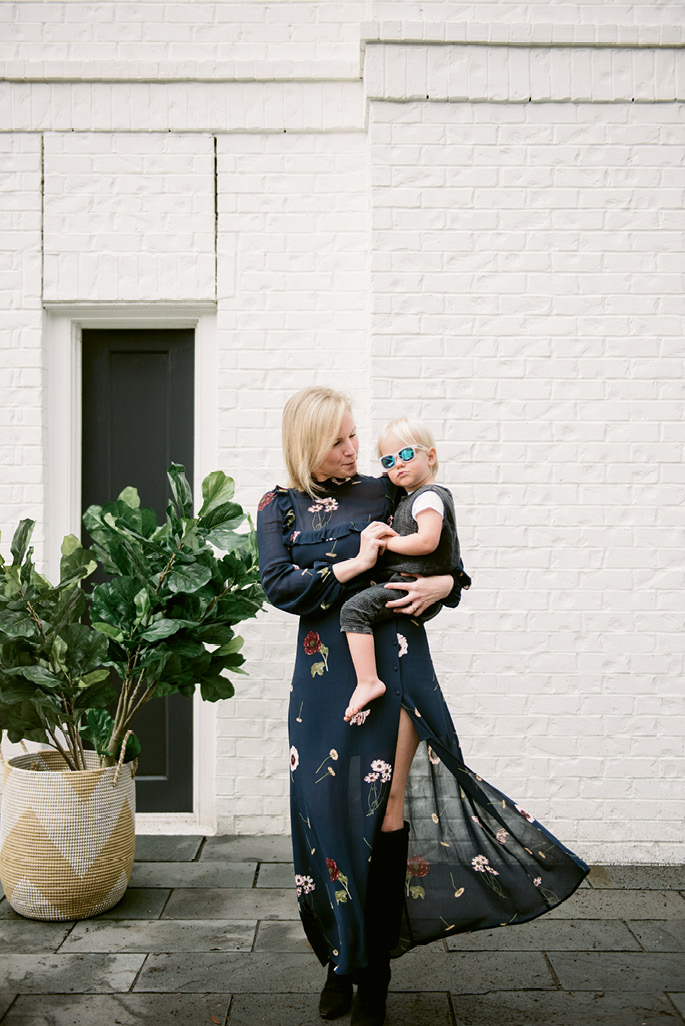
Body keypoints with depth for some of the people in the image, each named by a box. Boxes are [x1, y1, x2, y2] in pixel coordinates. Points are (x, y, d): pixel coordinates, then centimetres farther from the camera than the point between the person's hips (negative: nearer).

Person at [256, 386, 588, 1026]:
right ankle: (341, 961, 21)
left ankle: (375, 971, 12)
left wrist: (442, 583, -7)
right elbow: (279, 587, -5)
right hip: (326, 670, 0)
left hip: (394, 660, 0)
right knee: (327, 806, 1)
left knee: (386, 805, -1)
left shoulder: (384, 493, 10)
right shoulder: (279, 507, 8)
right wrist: (354, 564, -11)